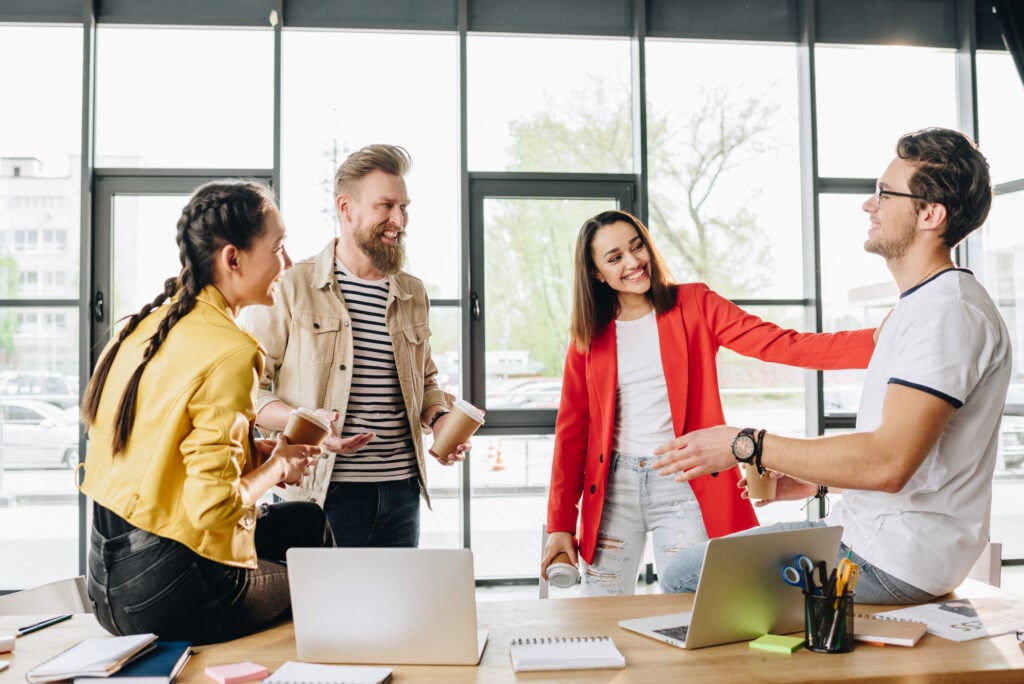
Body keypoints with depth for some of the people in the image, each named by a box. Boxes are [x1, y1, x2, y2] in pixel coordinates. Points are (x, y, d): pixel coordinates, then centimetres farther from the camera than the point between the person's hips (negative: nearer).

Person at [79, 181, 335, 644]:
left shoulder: (148, 324, 3)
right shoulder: (227, 353, -23)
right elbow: (212, 507, -25)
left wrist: (251, 450, 6)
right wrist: (277, 467, -7)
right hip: (167, 592, -8)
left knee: (307, 521, 23)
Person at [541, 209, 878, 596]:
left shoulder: (693, 305, -1)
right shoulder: (589, 335, 4)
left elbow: (780, 344, -12)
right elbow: (571, 429, 5)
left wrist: (878, 342, -26)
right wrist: (560, 524, 1)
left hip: (681, 486, -2)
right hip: (613, 487, 2)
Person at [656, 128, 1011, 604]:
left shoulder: (950, 313, -20)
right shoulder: (921, 306, 16)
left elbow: (888, 463, -29)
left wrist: (747, 446, -23)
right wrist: (816, 482, 14)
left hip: (895, 565, -10)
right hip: (865, 527, 10)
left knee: (686, 576, -12)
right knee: (694, 562, 15)